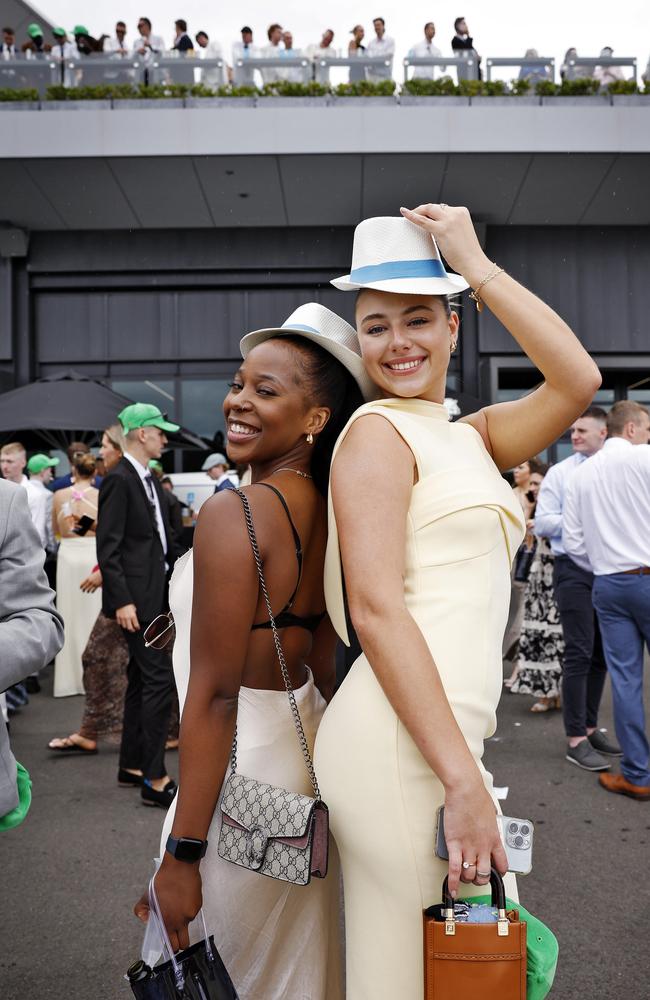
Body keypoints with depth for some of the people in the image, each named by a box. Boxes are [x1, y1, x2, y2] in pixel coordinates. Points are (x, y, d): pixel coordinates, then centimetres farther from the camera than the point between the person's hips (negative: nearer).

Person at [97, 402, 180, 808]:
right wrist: (122, 600, -21)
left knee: (141, 679, 15)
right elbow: (108, 547, -17)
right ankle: (155, 778, -4)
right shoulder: (120, 480, -13)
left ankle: (132, 766, 26)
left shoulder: (151, 479, 15)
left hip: (157, 593, 10)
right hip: (137, 598, -10)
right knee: (159, 678, -9)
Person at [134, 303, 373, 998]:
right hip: (308, 750, 8)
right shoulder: (329, 513, 3)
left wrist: (182, 855, -16)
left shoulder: (232, 514, -21)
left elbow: (213, 696, -22)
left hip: (241, 764, -8)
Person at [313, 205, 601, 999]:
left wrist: (476, 263, 0)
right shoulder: (378, 431, -7)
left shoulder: (469, 438, 15)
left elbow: (579, 380, -1)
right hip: (400, 744, -8)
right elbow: (377, 610, -16)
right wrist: (463, 780, -20)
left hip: (450, 734, 8)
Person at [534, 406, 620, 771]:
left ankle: (590, 727, 25)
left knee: (602, 655, 11)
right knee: (580, 654, -5)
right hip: (575, 570, -4)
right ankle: (576, 740, 1)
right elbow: (541, 524, -4)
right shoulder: (559, 474, 1)